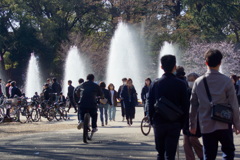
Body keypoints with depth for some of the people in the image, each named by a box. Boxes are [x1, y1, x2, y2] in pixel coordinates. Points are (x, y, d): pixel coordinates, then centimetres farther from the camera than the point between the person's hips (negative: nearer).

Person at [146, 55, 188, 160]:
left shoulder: (155, 84, 0)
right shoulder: (180, 84, -4)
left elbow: (149, 103, 2)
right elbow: (185, 105, -2)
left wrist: (152, 120, 11)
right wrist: (182, 123, 6)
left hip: (158, 123, 2)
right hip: (175, 124, -2)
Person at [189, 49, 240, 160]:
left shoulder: (198, 82, 0)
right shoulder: (226, 81, -8)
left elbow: (193, 105, 6)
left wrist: (192, 125, 16)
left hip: (206, 126, 2)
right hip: (224, 125, -2)